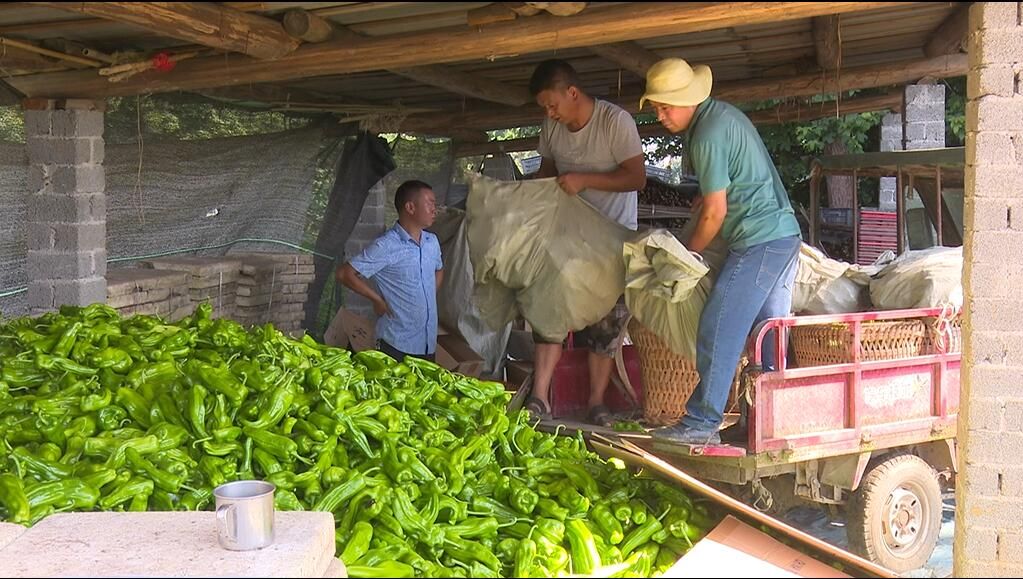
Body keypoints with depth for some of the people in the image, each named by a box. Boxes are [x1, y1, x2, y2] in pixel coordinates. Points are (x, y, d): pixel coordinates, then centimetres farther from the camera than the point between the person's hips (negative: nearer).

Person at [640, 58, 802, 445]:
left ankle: (702, 423, -4)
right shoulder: (725, 114, 14)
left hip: (758, 242, -10)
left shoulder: (707, 138, -16)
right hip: (786, 235, 10)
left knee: (718, 332, -7)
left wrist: (688, 254, -1)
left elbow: (715, 212, -12)